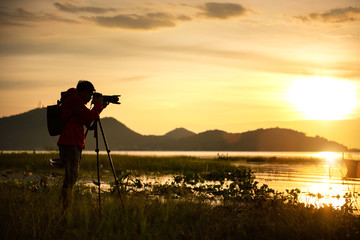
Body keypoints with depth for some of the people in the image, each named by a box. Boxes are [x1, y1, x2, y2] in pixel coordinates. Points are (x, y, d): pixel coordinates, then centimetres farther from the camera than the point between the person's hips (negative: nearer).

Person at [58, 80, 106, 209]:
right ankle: (64, 207, -15)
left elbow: (87, 121, 23)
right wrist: (98, 104, -3)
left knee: (71, 178, 12)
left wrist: (99, 107, 16)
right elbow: (90, 116, -18)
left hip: (74, 145, 11)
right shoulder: (73, 100, -10)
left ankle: (65, 206, 15)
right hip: (70, 145, -11)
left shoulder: (73, 99, 21)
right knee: (70, 178, -13)